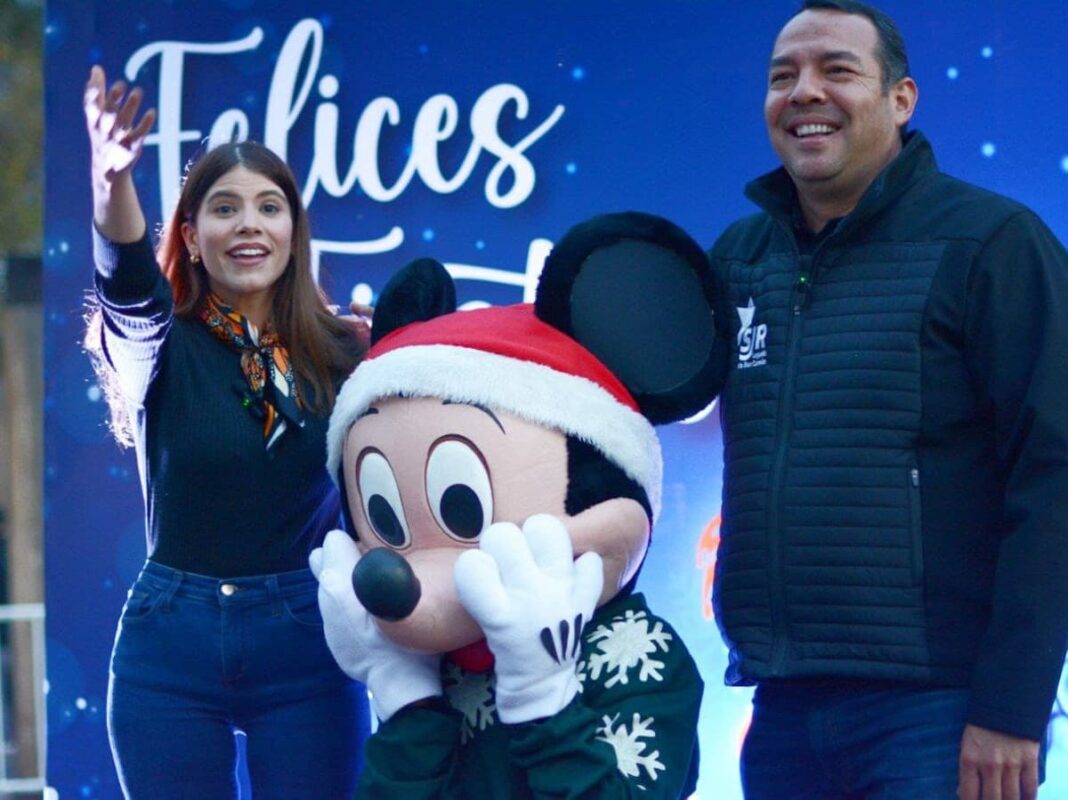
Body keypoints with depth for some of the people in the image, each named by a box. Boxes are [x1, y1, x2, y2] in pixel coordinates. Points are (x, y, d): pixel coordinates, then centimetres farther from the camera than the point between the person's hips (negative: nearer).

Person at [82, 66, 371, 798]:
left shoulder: (343, 355, 3)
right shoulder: (159, 348, -2)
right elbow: (127, 284, -24)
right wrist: (112, 184, -44)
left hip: (306, 640, 0)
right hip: (170, 645, 0)